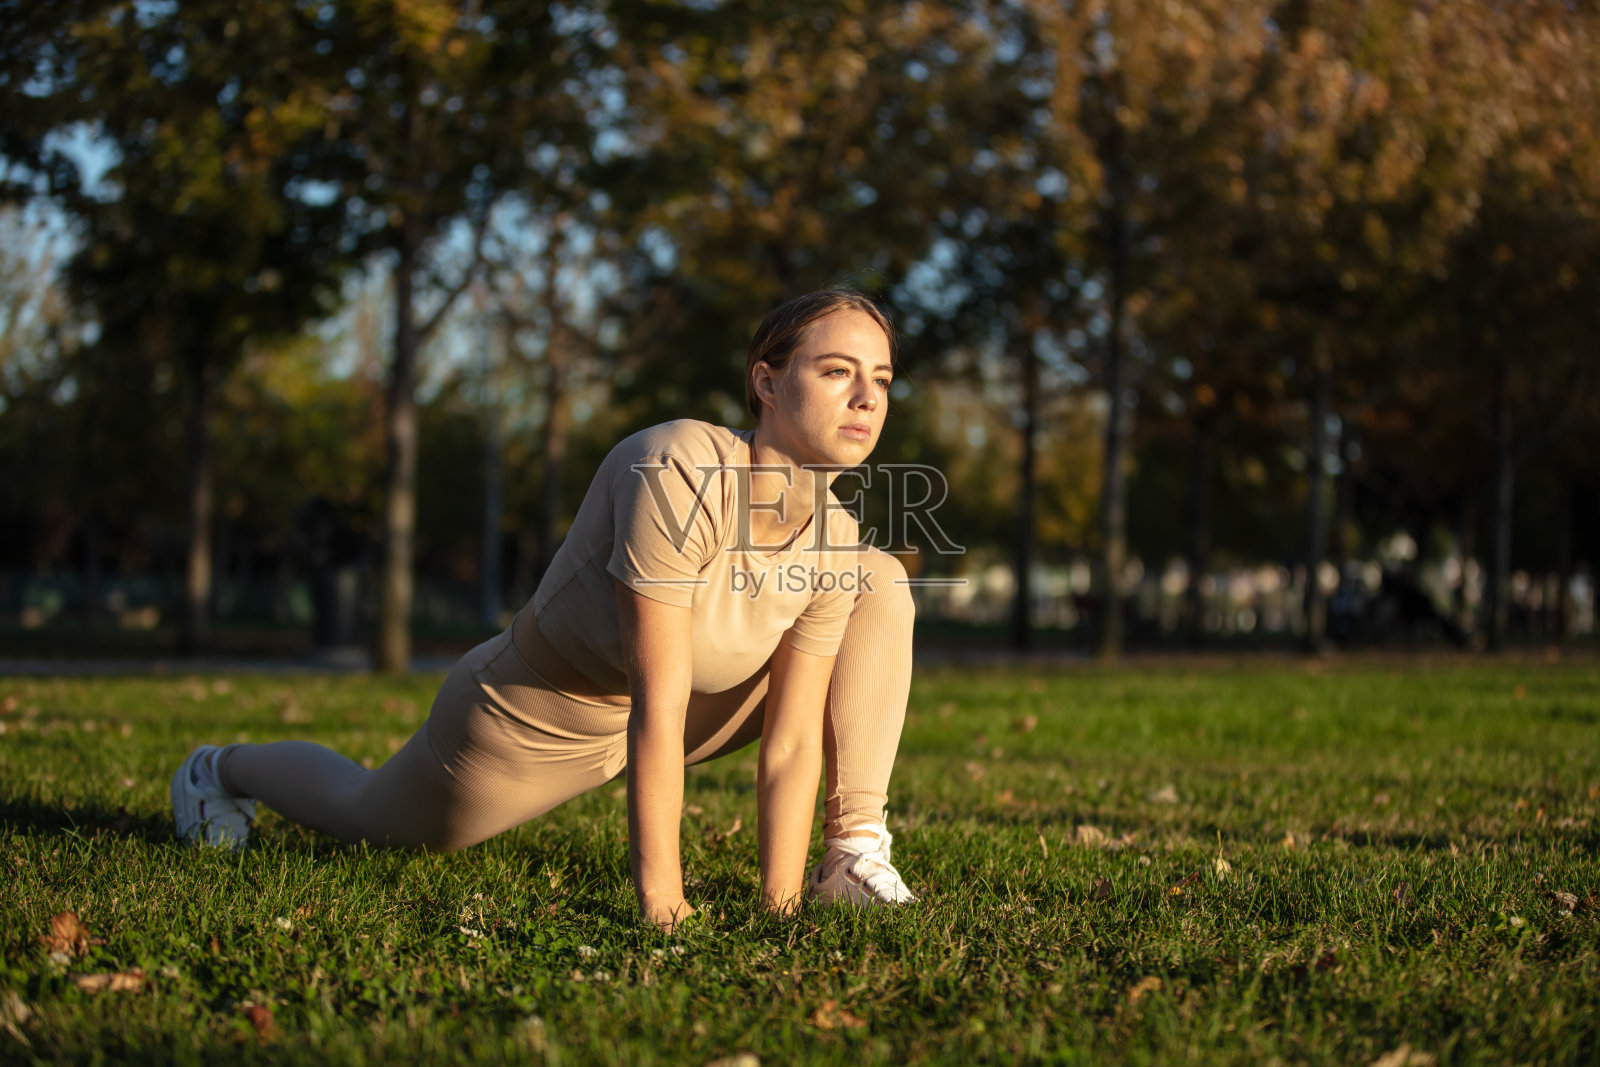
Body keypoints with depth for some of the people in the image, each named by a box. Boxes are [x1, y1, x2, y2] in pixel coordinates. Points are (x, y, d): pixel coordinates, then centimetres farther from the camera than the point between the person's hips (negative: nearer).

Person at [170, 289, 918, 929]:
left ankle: (853, 852, -12)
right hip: (529, 722, -5)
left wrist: (779, 910, -21)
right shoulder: (674, 473, -39)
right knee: (374, 823, 24)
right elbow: (657, 711, -40)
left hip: (659, 710, 5)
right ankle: (223, 770, 57)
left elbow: (791, 745, -16)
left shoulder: (833, 547, -20)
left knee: (879, 589, -10)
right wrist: (659, 901, -38)